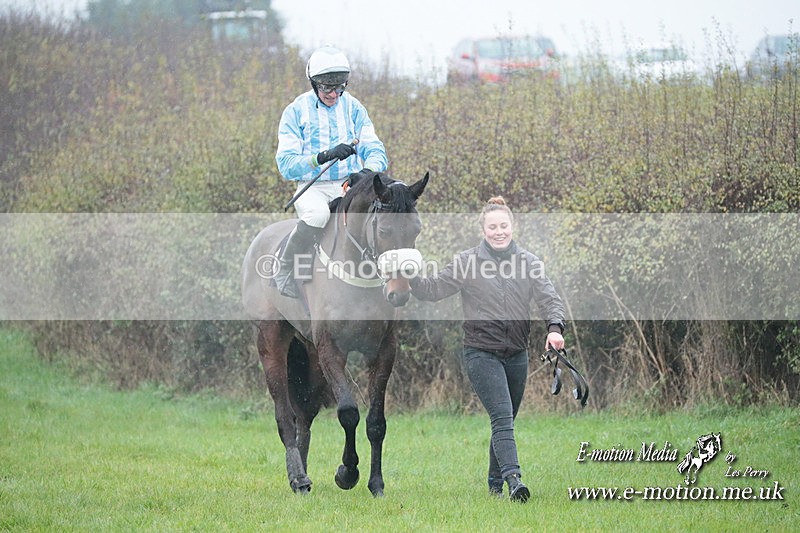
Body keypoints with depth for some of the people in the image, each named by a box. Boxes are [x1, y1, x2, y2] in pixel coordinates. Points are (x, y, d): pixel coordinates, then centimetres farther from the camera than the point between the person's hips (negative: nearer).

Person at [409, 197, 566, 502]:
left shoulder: (528, 262, 5)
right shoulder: (467, 262, -2)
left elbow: (548, 297, -5)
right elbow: (433, 290, -2)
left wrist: (555, 327, -24)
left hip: (516, 354, 4)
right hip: (481, 353, -4)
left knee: (506, 421, 13)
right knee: (502, 418, -18)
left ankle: (495, 483, 27)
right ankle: (514, 479, -30)